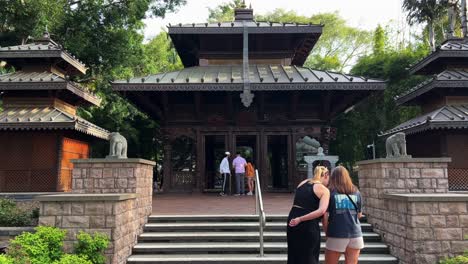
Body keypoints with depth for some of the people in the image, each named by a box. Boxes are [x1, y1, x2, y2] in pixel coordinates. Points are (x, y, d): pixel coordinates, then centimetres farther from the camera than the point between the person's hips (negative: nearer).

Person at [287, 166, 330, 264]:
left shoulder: (302, 183, 12)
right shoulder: (324, 190, -6)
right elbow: (321, 211, -21)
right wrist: (300, 219, -22)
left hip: (292, 222, 5)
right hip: (309, 226, -5)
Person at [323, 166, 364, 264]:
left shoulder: (330, 192, -2)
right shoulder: (356, 192, 7)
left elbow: (325, 216, -4)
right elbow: (359, 215, 14)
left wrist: (327, 233, 7)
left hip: (337, 235, -3)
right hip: (355, 234, 3)